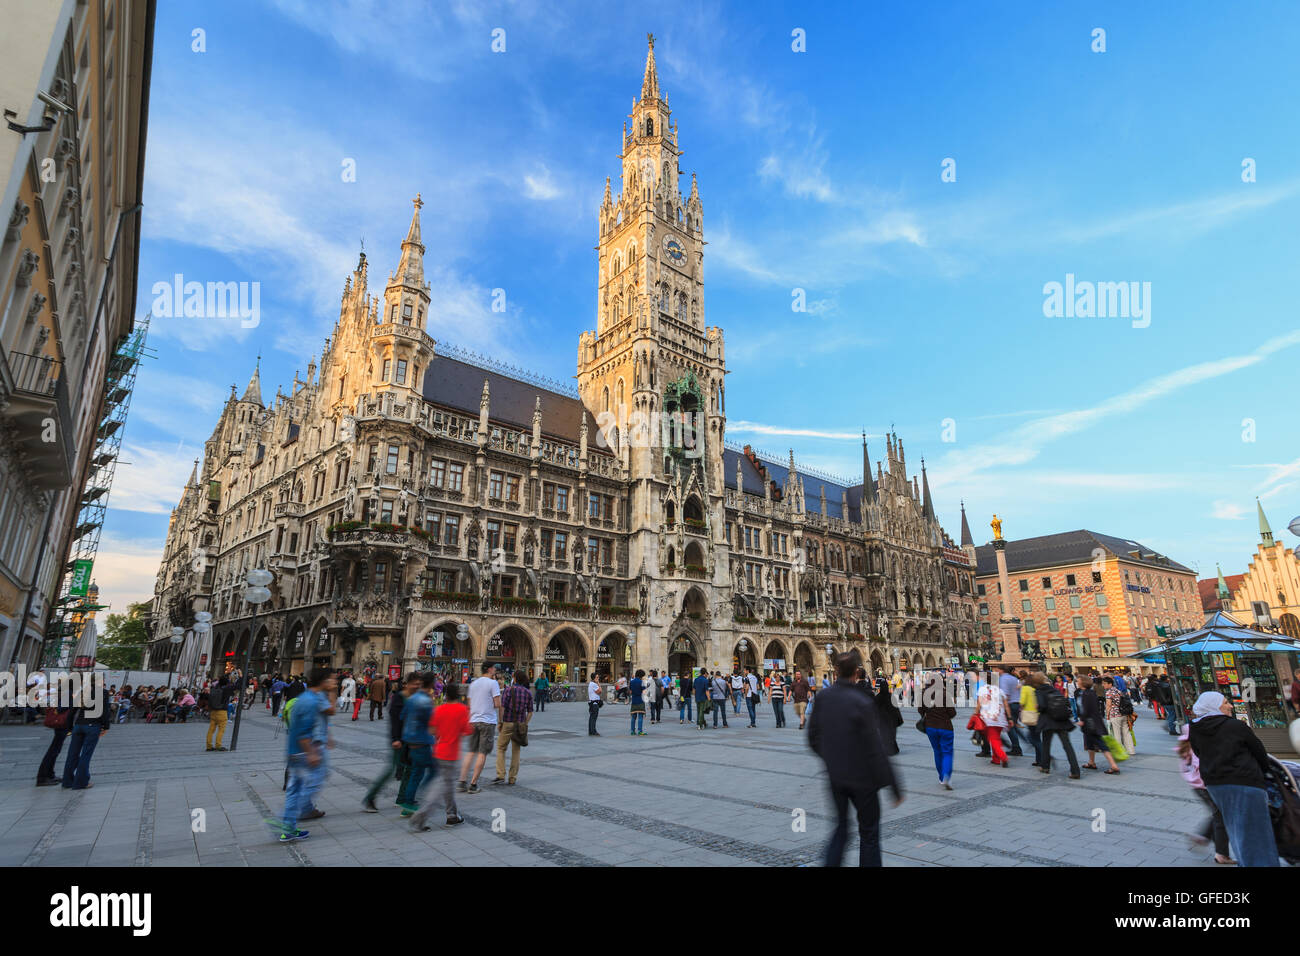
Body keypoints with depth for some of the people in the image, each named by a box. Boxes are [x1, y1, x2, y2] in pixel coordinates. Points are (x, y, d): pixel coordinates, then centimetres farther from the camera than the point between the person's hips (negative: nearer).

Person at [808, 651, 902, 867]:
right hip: (862, 778, -5)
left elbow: (813, 737, 3)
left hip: (835, 776, 5)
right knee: (869, 833, 14)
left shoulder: (824, 697, -6)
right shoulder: (862, 703, -22)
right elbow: (875, 750, -20)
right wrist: (894, 787, -11)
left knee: (840, 828, 21)